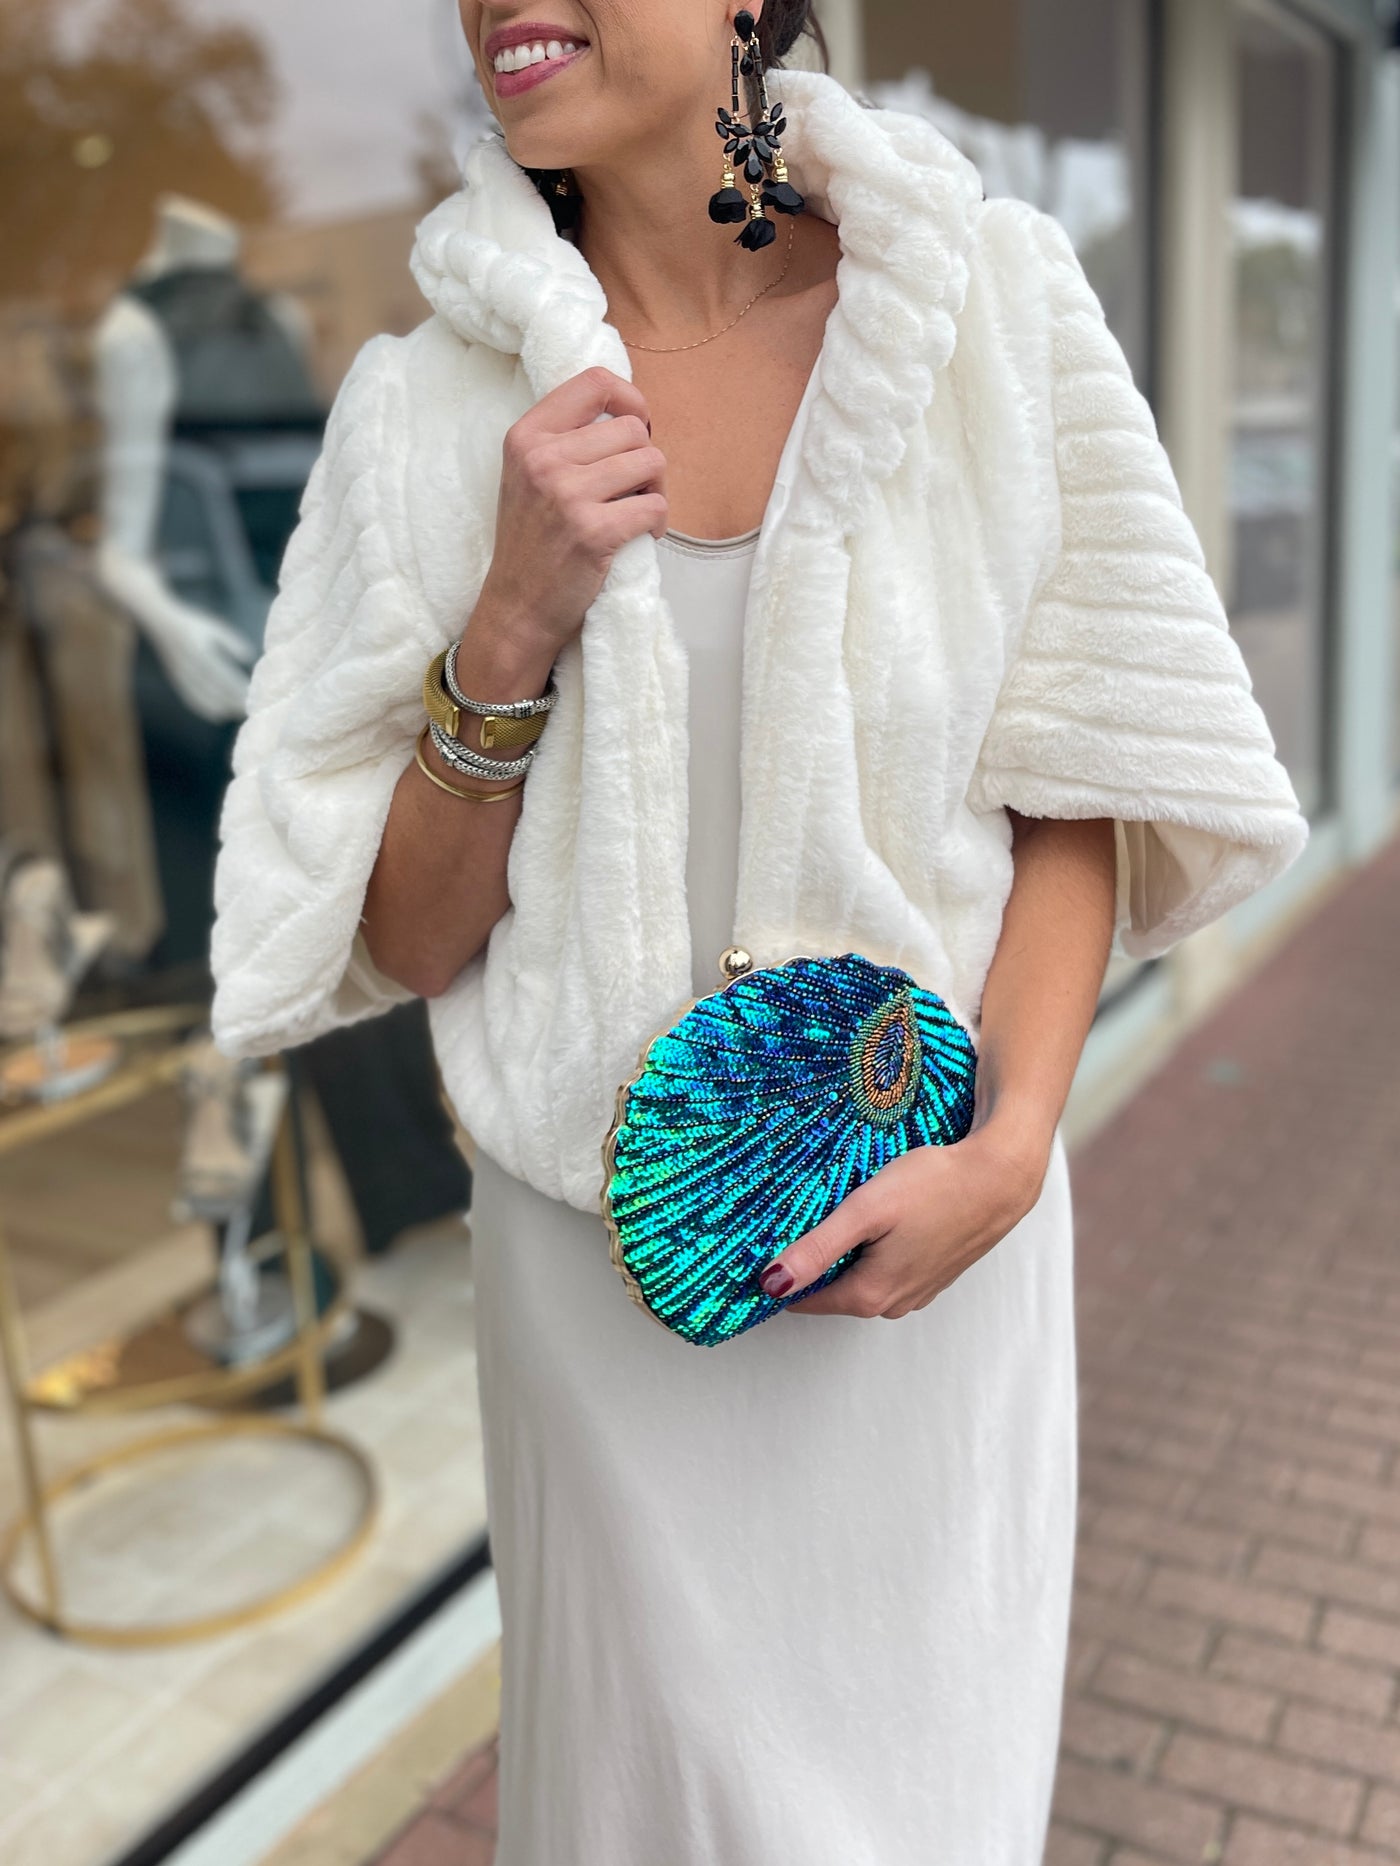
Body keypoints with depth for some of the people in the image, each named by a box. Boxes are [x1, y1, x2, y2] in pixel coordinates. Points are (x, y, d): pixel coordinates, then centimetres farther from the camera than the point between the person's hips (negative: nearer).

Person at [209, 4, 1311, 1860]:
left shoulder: (990, 309, -5)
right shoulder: (429, 406, -6)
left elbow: (1077, 791, -2)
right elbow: (399, 944, -4)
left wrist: (1011, 1148, -14)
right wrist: (515, 623, -19)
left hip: (929, 1220, 1)